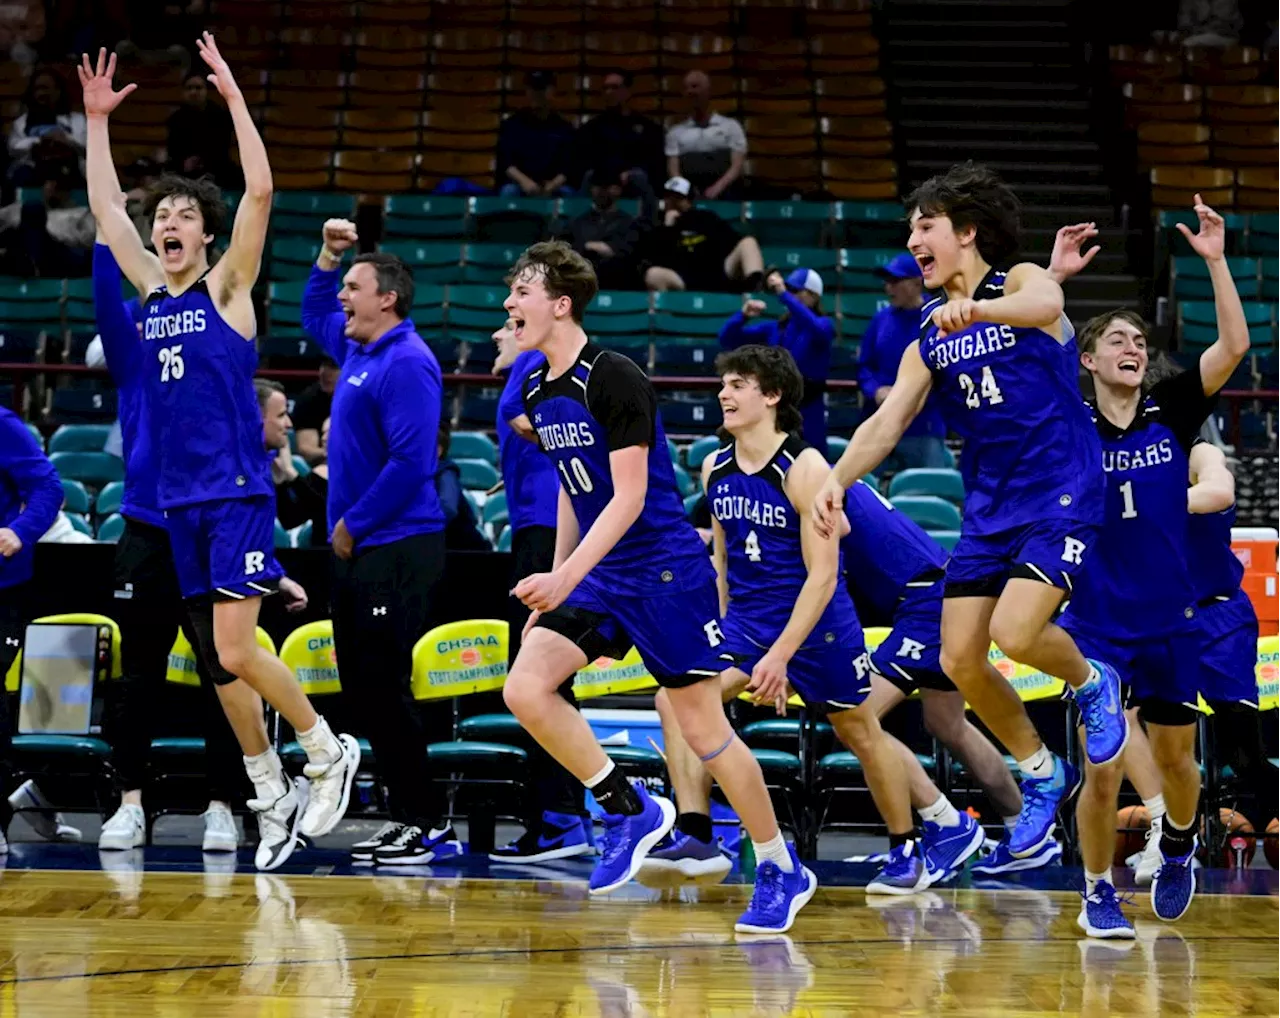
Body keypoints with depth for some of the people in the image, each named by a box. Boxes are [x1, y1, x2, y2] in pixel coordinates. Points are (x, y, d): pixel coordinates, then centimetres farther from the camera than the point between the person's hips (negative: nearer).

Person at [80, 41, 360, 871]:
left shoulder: (227, 289, -2)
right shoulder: (150, 290, 12)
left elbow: (261, 193, -13)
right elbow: (104, 207, 18)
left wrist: (234, 98, -14)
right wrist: (97, 118, 13)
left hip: (239, 496, -6)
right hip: (179, 502, 6)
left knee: (236, 653, -14)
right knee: (220, 662, 7)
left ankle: (331, 752, 5)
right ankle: (273, 797, 16)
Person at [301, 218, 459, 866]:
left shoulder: (407, 363, -14)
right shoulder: (358, 349, 14)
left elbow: (410, 461, -22)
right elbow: (314, 313, 36)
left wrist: (354, 525, -16)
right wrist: (328, 254, 22)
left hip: (395, 551, -10)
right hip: (356, 550, 10)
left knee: (384, 688, -9)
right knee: (361, 690, 10)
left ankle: (426, 826, -3)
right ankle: (406, 819, 15)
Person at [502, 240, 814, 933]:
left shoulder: (615, 380, -17)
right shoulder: (539, 393, 8)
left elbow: (629, 497, -21)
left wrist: (564, 580, -29)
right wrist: (554, 589, 20)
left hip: (665, 571, -7)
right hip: (600, 578, 8)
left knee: (703, 728, -2)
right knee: (525, 689, -11)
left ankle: (781, 870, 13)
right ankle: (629, 810, 4)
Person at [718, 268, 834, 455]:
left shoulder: (824, 324, -3)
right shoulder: (774, 328, 8)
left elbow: (816, 329, -29)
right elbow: (727, 339, 6)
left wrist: (784, 295, -35)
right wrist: (743, 316, -14)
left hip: (808, 411, -4)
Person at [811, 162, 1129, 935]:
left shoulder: (1020, 282, -5)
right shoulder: (931, 335, 12)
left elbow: (1047, 304, -31)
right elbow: (888, 420, 3)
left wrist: (976, 307, -51)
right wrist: (836, 481, -15)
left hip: (1063, 495, -7)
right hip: (990, 507, 7)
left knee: (1014, 633, -24)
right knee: (959, 659, -2)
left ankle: (1094, 684, 8)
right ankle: (1042, 773, 18)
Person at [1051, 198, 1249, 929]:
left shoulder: (1172, 414, 0)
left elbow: (1235, 347, -10)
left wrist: (1216, 261, -16)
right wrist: (1054, 276, -22)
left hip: (1172, 623, 2)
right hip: (1098, 625, -2)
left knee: (1175, 757, 12)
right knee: (1102, 766, -5)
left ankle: (1178, 848, 42)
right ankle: (1098, 890, 12)